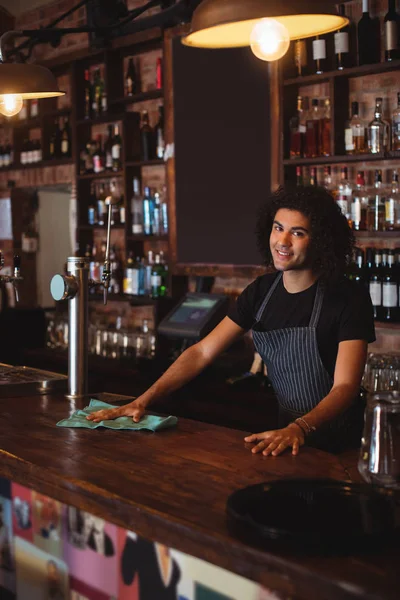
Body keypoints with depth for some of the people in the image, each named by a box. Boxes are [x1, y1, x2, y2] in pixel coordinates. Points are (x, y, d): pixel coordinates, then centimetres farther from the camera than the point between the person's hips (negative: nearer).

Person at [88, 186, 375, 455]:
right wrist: (143, 400, -11)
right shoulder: (262, 290, 2)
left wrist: (298, 429, -38)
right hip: (287, 428, 4)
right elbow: (202, 352, 1)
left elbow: (345, 386, -20)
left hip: (338, 446, -4)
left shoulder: (349, 297, -13)